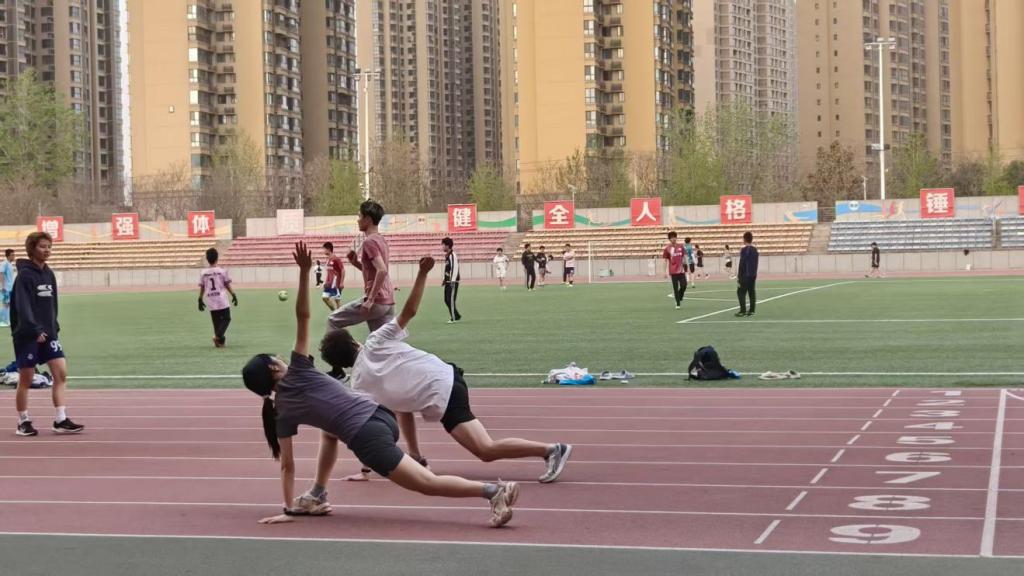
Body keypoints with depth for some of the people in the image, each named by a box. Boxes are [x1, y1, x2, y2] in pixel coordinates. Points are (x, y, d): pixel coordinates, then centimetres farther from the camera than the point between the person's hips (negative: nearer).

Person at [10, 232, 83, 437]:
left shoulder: (49, 274, 9)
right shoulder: (25, 275, -12)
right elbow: (23, 306, -21)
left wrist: (53, 327, 8)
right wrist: (35, 330, -28)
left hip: (48, 333, 7)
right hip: (27, 335, -7)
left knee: (61, 373, -3)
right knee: (26, 380, 3)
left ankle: (61, 421, -2)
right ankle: (23, 422, 15)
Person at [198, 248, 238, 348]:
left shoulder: (203, 273, 1)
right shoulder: (222, 271, -6)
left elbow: (202, 288, 5)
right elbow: (227, 285, -2)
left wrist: (200, 300, 13)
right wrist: (234, 295, 7)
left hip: (210, 302, 3)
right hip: (222, 300, -3)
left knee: (216, 321, 13)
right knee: (226, 319, 6)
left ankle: (219, 341, 10)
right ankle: (218, 336, -15)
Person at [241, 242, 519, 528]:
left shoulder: (282, 413, 5)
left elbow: (287, 465, 5)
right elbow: (303, 316, 1)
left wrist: (289, 508, 10)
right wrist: (304, 272, -1)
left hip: (367, 438, -6)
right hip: (379, 416, 6)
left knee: (429, 483, -10)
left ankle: (495, 490, -32)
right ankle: (317, 496, 32)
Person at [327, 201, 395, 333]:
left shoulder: (369, 242, -12)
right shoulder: (381, 240, 17)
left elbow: (382, 271, -24)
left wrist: (370, 300, -23)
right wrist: (356, 263, 11)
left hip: (376, 301, -9)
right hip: (388, 301, 9)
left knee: (333, 320, 5)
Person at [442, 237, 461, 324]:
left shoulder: (453, 255, -15)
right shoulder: (447, 255, 15)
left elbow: (455, 268, -21)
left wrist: (452, 281, -24)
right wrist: (445, 279, 25)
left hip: (453, 282, -10)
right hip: (448, 281, 10)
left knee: (451, 299, -8)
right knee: (447, 300, 11)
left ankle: (454, 318, 0)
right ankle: (456, 315, 19)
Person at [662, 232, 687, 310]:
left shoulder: (680, 247, 5)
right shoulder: (667, 249, -3)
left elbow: (684, 257, 13)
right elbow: (666, 260, 0)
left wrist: (685, 267, 9)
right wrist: (666, 271, -4)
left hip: (681, 270, 3)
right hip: (673, 271, -3)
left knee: (684, 286, -2)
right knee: (675, 288, -1)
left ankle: (680, 298, 26)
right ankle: (678, 304, 5)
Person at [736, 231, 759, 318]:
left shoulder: (744, 250, -12)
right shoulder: (755, 250, 10)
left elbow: (741, 264, -13)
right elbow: (756, 263, 15)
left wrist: (739, 276, -9)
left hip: (745, 275, -7)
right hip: (753, 275, 7)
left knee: (741, 292, -3)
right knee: (752, 292, 8)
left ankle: (743, 310, -10)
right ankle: (751, 310, 7)